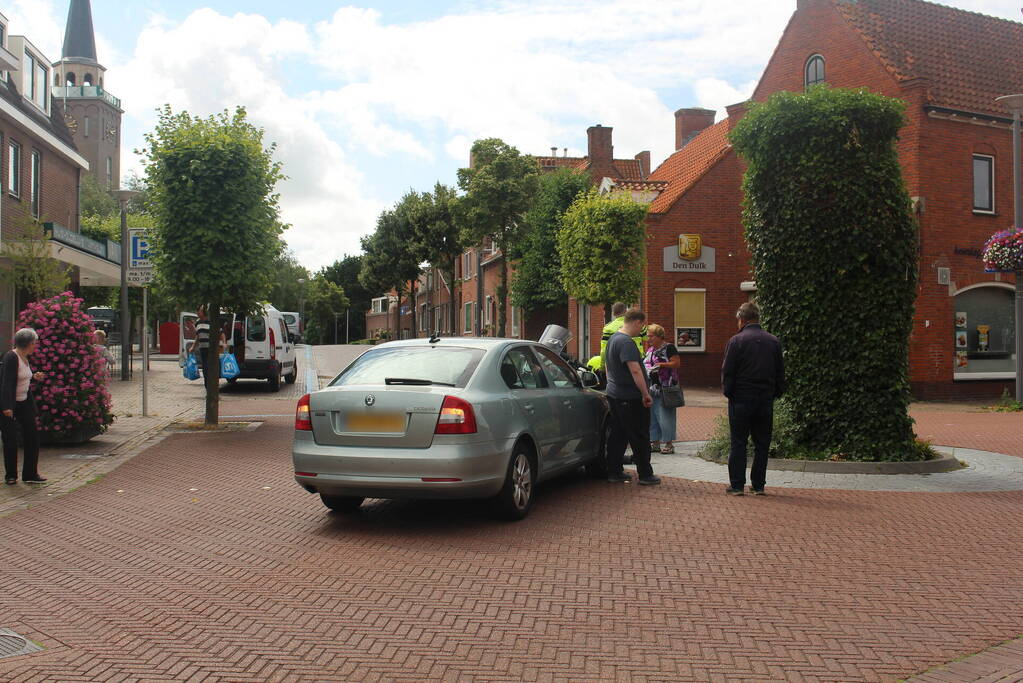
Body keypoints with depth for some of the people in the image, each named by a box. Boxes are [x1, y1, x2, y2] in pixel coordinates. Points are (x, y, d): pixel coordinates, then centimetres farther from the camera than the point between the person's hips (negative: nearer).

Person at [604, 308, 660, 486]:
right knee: (640, 437, -1)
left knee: (618, 435, 14)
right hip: (630, 397, -10)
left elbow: (607, 366, 24)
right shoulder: (627, 342, -19)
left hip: (614, 394, 10)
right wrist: (646, 394, -22)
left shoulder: (613, 338, 13)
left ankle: (614, 472, 17)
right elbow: (635, 370, -26)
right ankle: (645, 474, 5)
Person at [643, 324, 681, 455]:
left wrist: (661, 365, -20)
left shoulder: (669, 348, -6)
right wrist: (643, 367, 6)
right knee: (652, 416, 10)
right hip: (651, 388, 8)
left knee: (665, 416, -7)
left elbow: (677, 363, -13)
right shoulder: (650, 349, 17)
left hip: (664, 389, -8)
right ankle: (655, 442, 18)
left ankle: (668, 443, -1)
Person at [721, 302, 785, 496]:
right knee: (762, 444, 10)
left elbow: (727, 371, -8)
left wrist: (728, 392, 3)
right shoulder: (774, 341, 5)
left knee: (738, 444, 3)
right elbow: (780, 372, 9)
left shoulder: (736, 341, -9)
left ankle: (737, 485, 4)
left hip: (741, 399, -4)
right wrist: (776, 393, 16)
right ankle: (758, 485, 13)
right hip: (766, 400, 4)